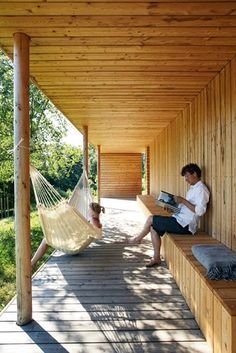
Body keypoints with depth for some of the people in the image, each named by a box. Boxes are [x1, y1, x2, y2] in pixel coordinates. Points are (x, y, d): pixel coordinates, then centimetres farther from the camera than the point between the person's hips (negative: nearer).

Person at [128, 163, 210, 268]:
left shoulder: (201, 189, -13)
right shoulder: (193, 188, 18)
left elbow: (200, 211, -24)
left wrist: (183, 200, -22)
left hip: (184, 225, -10)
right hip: (180, 220, 10)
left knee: (151, 219, -7)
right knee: (153, 227, 4)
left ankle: (138, 238, 19)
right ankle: (156, 258, 12)